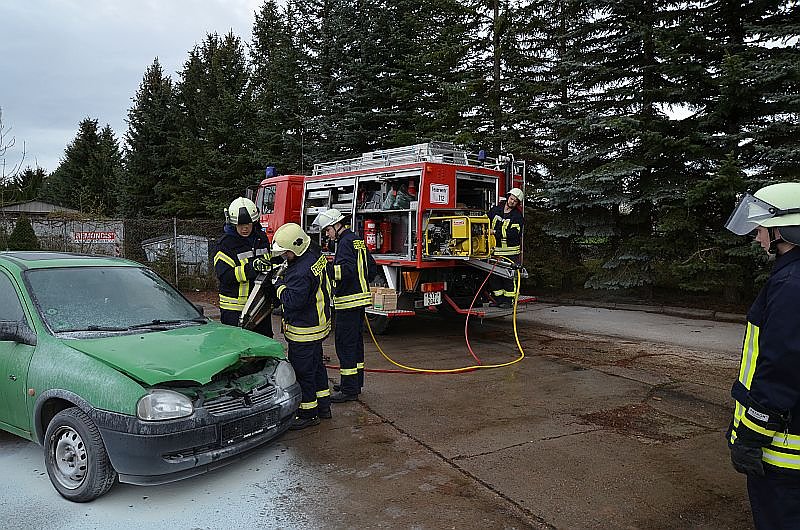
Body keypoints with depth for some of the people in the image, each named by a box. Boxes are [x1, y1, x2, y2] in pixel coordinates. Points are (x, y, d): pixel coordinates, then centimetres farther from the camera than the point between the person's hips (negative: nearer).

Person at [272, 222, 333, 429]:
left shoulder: (302, 271, -29)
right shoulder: (315, 254, 3)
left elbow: (293, 301, -29)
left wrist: (280, 285, -14)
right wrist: (283, 274, 4)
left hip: (304, 331, -11)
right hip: (317, 324, 11)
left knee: (302, 371, 2)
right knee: (316, 365, 21)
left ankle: (308, 414, 14)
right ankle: (323, 406, 34)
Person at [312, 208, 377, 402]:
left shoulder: (346, 242, -13)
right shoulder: (358, 240, 17)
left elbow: (346, 269, -27)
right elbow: (372, 268, 20)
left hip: (348, 301, -10)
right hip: (360, 298, 10)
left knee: (345, 344, -5)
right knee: (356, 342, 16)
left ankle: (349, 390, -1)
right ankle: (356, 383, 26)